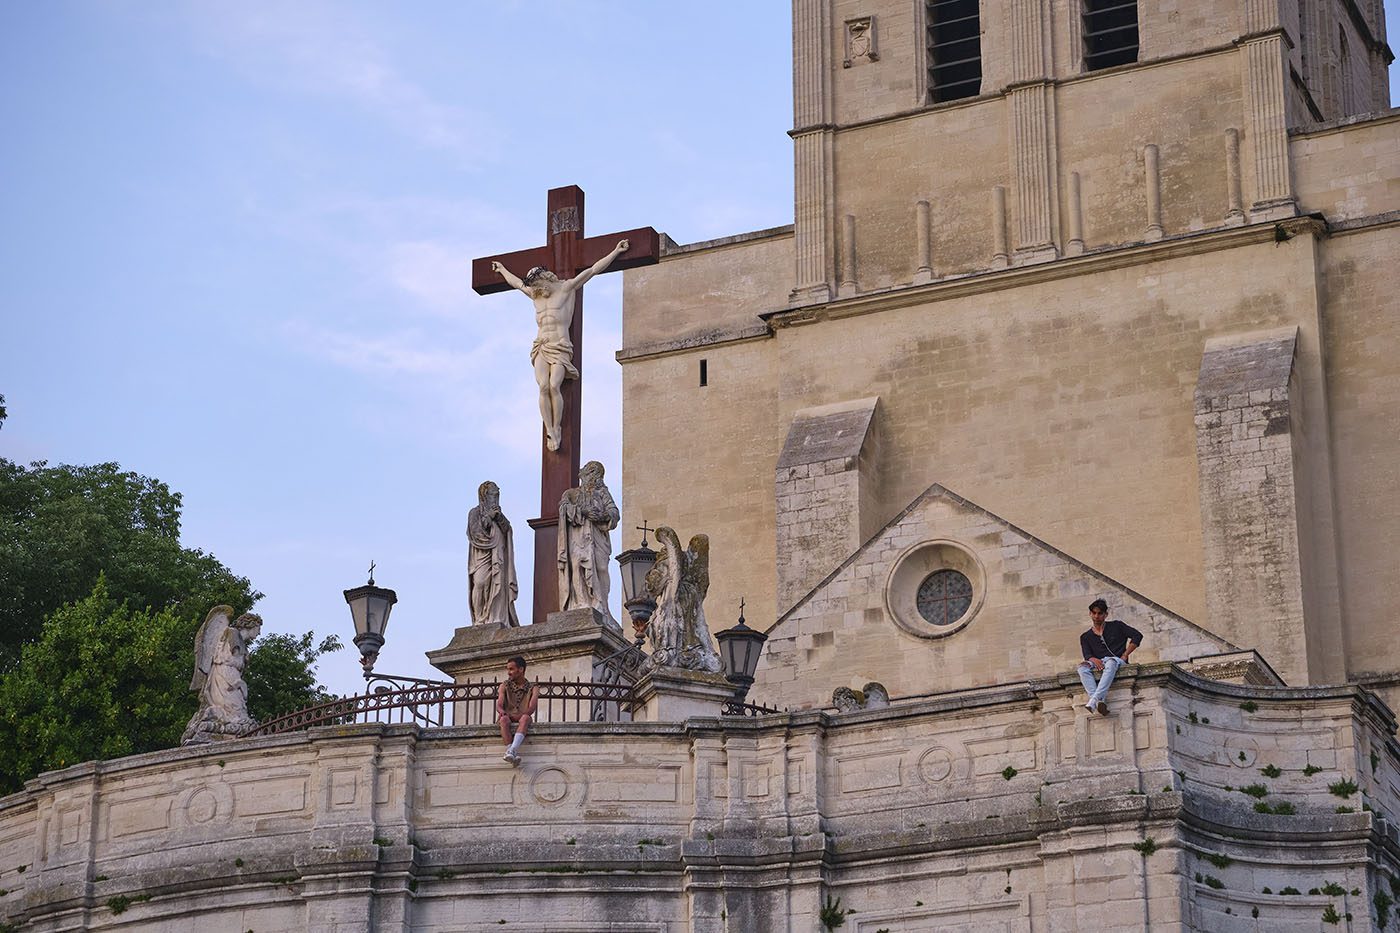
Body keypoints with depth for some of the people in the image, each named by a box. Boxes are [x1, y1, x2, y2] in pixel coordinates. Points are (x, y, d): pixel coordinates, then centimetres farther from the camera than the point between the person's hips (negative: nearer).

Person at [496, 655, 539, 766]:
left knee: (525, 717, -37)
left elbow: (532, 708, -7)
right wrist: (502, 712, -25)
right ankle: (515, 754, -49)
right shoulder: (505, 686, 15)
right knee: (504, 719, -35)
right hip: (509, 722, 1)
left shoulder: (533, 689, 10)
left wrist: (517, 716, -26)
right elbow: (499, 705, 1)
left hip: (522, 721, -1)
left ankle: (512, 750, -57)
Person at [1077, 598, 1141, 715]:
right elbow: (1087, 656, 4)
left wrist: (1125, 655, -3)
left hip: (1117, 661, -2)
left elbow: (1137, 636, 6)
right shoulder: (1085, 637, 20)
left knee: (1111, 663, -40)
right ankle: (1099, 702, -49)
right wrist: (1094, 660, -21)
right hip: (1099, 663, 3)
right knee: (1082, 667, -32)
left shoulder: (1116, 626, 15)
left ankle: (1093, 701, -55)